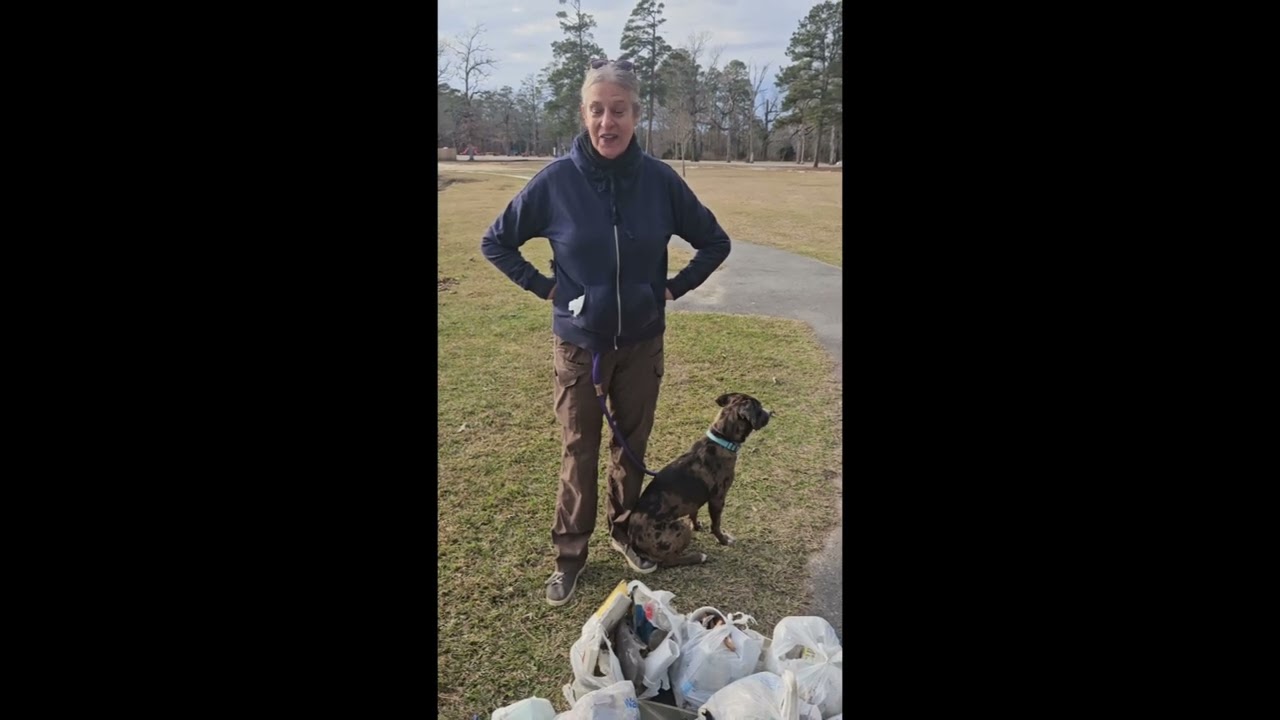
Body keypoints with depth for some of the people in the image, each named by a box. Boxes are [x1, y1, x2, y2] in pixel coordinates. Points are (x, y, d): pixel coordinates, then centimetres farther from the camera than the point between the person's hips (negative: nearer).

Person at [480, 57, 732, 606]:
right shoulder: (556, 180, -11)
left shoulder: (660, 180, -8)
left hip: (643, 344, 2)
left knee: (632, 447, 15)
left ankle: (625, 531, 38)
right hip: (579, 346, -1)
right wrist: (544, 287, -4)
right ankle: (569, 554, 27)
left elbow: (715, 242, 6)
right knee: (578, 452, 8)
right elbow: (495, 242, 1)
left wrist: (674, 288, 0)